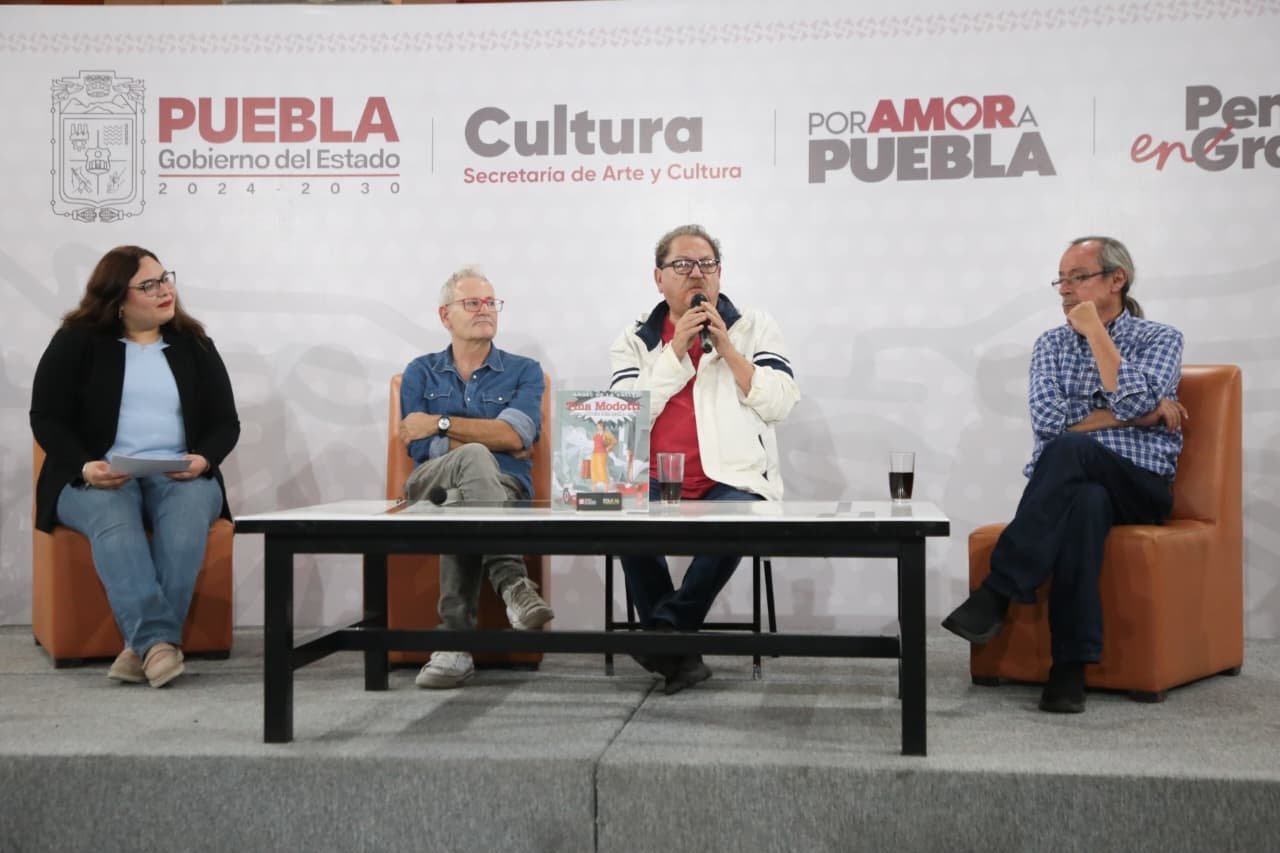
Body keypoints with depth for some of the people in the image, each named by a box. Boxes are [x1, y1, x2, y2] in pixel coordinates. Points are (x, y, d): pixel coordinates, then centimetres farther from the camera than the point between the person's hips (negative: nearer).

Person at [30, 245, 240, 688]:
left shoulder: (194, 345, 13)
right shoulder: (76, 341, 7)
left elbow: (225, 422, 10)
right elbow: (47, 418, 2)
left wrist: (203, 460, -13)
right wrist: (85, 466, -17)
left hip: (181, 477, 2)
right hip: (97, 479, -1)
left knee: (189, 510, -35)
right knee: (112, 520, -37)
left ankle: (144, 643, -39)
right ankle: (158, 639, -48)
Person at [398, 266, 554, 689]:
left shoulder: (524, 371, 14)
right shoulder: (420, 373, 18)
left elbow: (515, 435, -7)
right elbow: (421, 449, 3)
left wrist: (440, 423, -4)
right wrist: (490, 443, -2)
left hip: (504, 488, 0)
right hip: (433, 487, 0)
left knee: (461, 503, -38)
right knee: (474, 458, -36)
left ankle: (456, 639, -42)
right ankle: (513, 584, -50)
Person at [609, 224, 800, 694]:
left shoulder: (754, 327, 12)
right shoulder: (634, 340, 14)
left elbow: (779, 403, -1)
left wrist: (725, 347, -6)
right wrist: (676, 350, -7)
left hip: (732, 480, -1)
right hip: (655, 483, 1)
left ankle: (666, 627, -18)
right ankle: (679, 648, -16)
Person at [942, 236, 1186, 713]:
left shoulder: (1160, 339, 7)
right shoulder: (1051, 345, 15)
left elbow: (1134, 401, -15)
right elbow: (1049, 420, -3)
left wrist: (1095, 331, -7)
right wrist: (1142, 416, -7)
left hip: (1139, 489, -2)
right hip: (1067, 485, 2)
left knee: (1069, 449, -37)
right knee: (1085, 503, -38)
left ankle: (998, 592, -38)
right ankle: (1072, 665, -41)